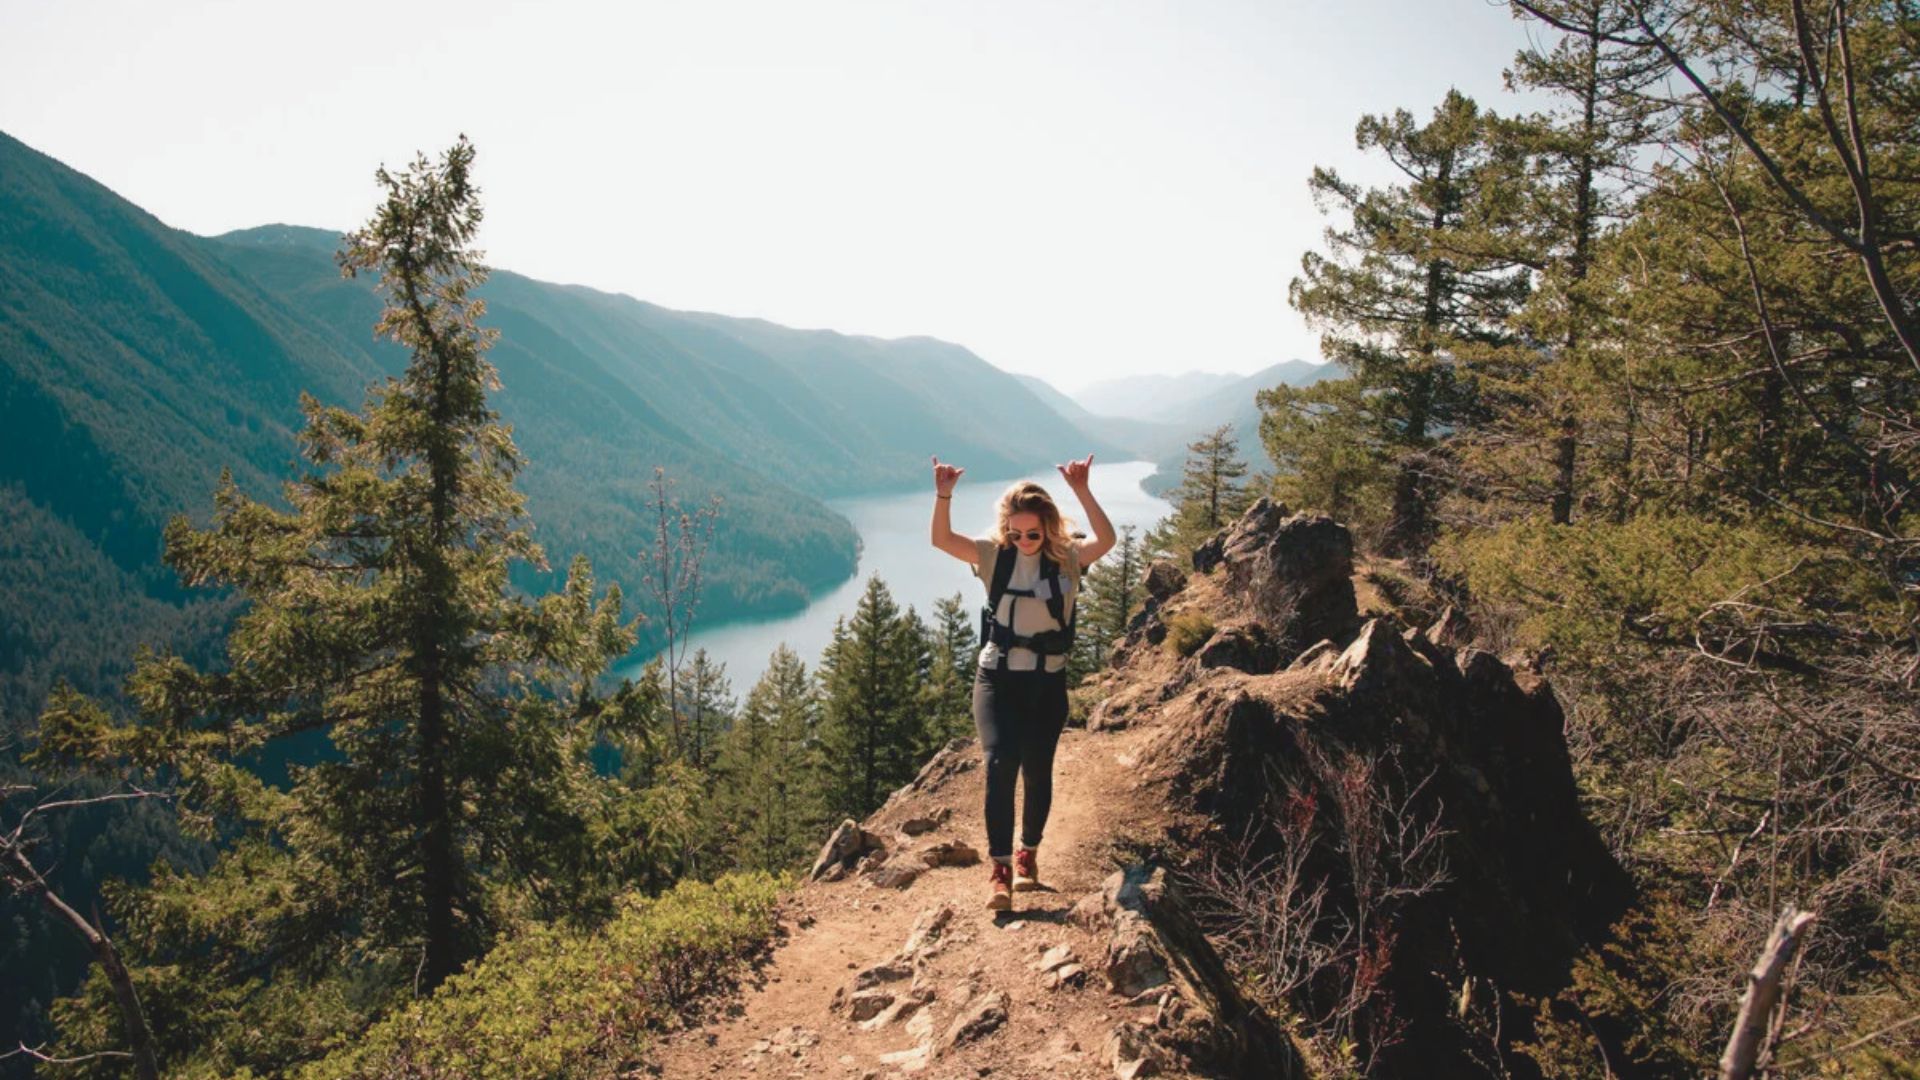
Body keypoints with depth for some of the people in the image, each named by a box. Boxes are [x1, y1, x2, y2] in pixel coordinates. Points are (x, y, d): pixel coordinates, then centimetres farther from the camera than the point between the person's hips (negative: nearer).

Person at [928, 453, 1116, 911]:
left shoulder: (1067, 558, -6)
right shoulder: (994, 554, -3)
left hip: (1047, 683, 1)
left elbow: (1106, 539, -25)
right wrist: (943, 495, -32)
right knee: (1000, 763, -17)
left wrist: (1083, 492, -37)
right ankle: (999, 867, -14)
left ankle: (1028, 855, 32)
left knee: (1037, 772, 8)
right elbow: (942, 540, -16)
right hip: (997, 678, 0)